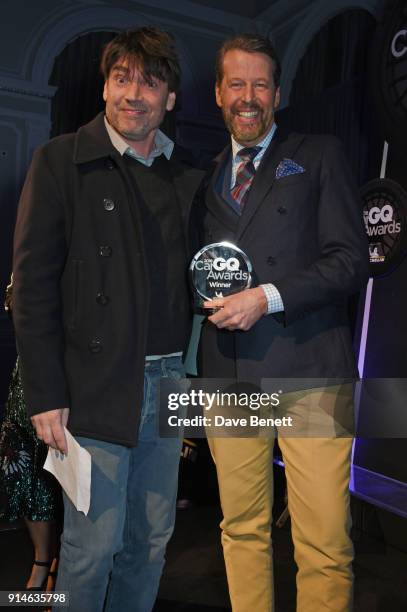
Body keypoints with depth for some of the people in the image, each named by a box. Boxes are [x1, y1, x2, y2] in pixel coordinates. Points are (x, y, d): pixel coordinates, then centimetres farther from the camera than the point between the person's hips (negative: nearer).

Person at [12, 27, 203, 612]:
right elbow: (33, 284, -8)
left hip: (168, 382, 5)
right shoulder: (61, 161, -4)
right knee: (93, 543, 5)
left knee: (152, 539, 16)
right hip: (97, 384, -4)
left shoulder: (186, 176, 10)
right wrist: (45, 396, -11)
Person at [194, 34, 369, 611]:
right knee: (243, 531, 12)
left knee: (325, 546, -1)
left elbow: (351, 259, -2)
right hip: (229, 374, 4)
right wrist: (208, 293, 3)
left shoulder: (319, 155, 8)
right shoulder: (206, 177, 19)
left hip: (308, 369, -3)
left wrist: (267, 297, -12)